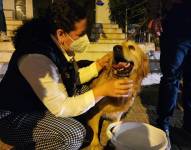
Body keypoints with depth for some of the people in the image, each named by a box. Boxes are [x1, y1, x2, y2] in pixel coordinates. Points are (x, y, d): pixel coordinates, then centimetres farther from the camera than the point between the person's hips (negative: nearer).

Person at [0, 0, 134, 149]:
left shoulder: (58, 46, -7)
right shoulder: (35, 58, -33)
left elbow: (71, 79, 6)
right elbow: (61, 108, -29)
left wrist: (99, 64, -4)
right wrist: (102, 91, -33)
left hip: (46, 103, 9)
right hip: (15, 118, -8)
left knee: (88, 91, 2)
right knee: (74, 133, -27)